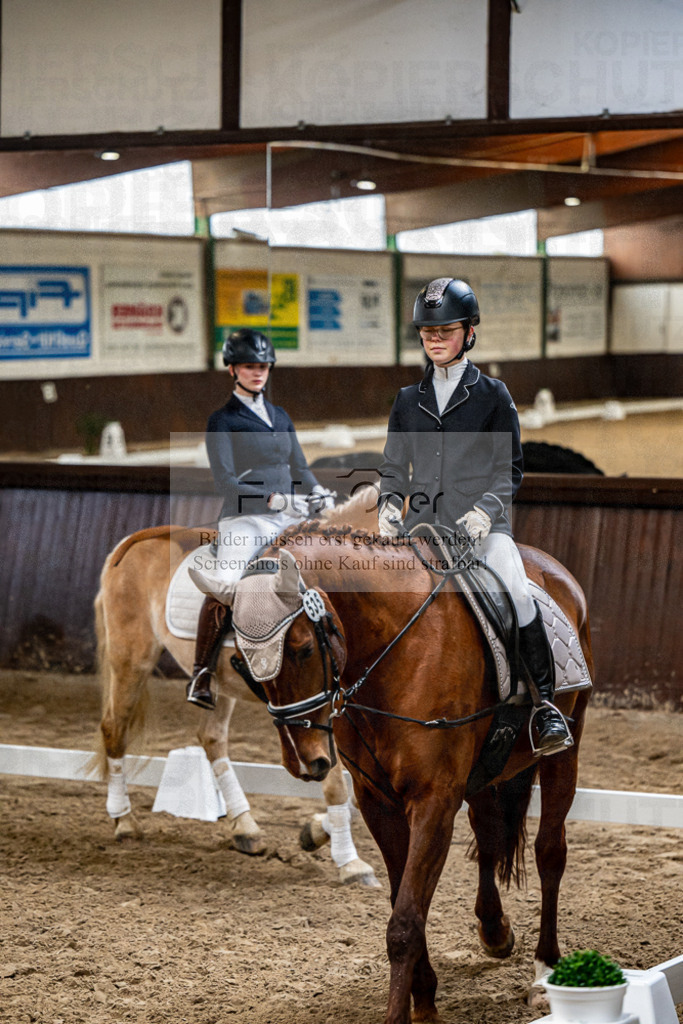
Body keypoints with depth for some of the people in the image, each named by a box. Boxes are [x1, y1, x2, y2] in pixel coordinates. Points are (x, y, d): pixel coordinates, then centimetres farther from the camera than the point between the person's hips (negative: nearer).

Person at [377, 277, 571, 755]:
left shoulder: (493, 395, 7)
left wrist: (485, 510, -12)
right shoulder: (408, 401, 17)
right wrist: (390, 506, 0)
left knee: (516, 592, -29)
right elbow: (394, 469, 21)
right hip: (423, 523, 4)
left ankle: (546, 704, -24)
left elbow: (510, 469, 5)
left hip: (482, 524, -4)